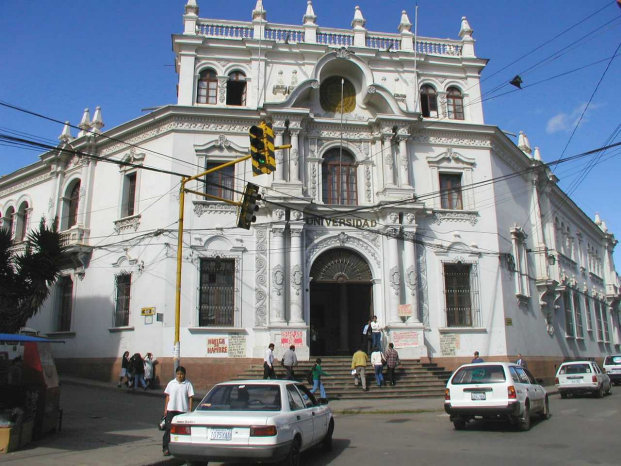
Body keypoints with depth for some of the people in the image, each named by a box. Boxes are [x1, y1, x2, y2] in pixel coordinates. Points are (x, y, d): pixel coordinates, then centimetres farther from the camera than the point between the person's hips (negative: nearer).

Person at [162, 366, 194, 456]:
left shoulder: (188, 384, 0)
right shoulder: (171, 383, 5)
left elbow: (190, 398, 1)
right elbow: (167, 396, 9)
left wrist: (190, 410, -4)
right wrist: (165, 409, 5)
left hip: (183, 410, -1)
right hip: (171, 409, 1)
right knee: (169, 429, -1)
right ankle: (166, 448, 4)